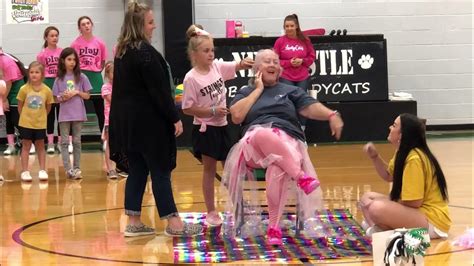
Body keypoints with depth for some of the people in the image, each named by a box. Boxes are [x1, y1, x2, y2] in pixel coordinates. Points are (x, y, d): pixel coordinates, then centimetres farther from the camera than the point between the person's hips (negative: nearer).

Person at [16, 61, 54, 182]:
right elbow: (20, 106, 1)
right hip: (25, 123, -1)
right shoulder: (24, 89, -10)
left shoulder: (47, 90, -8)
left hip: (40, 124, 1)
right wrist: (25, 117, 5)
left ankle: (42, 170, 16)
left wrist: (41, 116, 5)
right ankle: (25, 171, 9)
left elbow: (48, 107, 5)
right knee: (26, 146, 6)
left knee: (40, 146, 10)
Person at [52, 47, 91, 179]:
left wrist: (77, 92, -12)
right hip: (64, 115, 0)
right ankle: (68, 169, -3)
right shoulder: (59, 79, 2)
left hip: (78, 114, 0)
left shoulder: (81, 77, 2)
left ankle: (77, 168, 10)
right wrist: (63, 97, -15)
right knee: (64, 142, -3)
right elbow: (56, 99, 4)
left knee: (76, 141, 6)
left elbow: (87, 95, 4)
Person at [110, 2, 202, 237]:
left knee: (137, 170, 11)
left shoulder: (121, 52, 11)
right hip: (147, 120, -8)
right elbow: (158, 90, -18)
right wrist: (175, 118, -13)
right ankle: (173, 223, 3)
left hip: (127, 120, 8)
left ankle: (134, 223, 13)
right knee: (160, 170, -2)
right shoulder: (145, 52, -16)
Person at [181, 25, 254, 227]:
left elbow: (236, 66, -4)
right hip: (205, 129, -6)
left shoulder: (217, 67, 0)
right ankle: (211, 212, 14)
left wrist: (244, 64, -28)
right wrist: (213, 111, -19)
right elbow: (187, 108, -15)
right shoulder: (191, 78, -16)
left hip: (222, 127, 6)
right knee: (209, 170, 4)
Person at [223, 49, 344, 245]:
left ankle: (274, 227, -30)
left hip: (287, 142, 0)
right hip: (254, 146, 0)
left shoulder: (290, 91, 22)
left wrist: (331, 115, -17)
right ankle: (301, 177, -39)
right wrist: (258, 90, 8)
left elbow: (310, 107, 4)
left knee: (277, 170, -37)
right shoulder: (245, 93, 22)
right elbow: (236, 116, 2)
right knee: (262, 133, -40)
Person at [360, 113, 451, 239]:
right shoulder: (402, 152, 7)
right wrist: (374, 156, 7)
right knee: (367, 198, 13)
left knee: (377, 208, -32)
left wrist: (387, 203, -8)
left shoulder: (414, 158, -23)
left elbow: (414, 202, -23)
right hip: (418, 211, 11)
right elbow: (388, 176, 24)